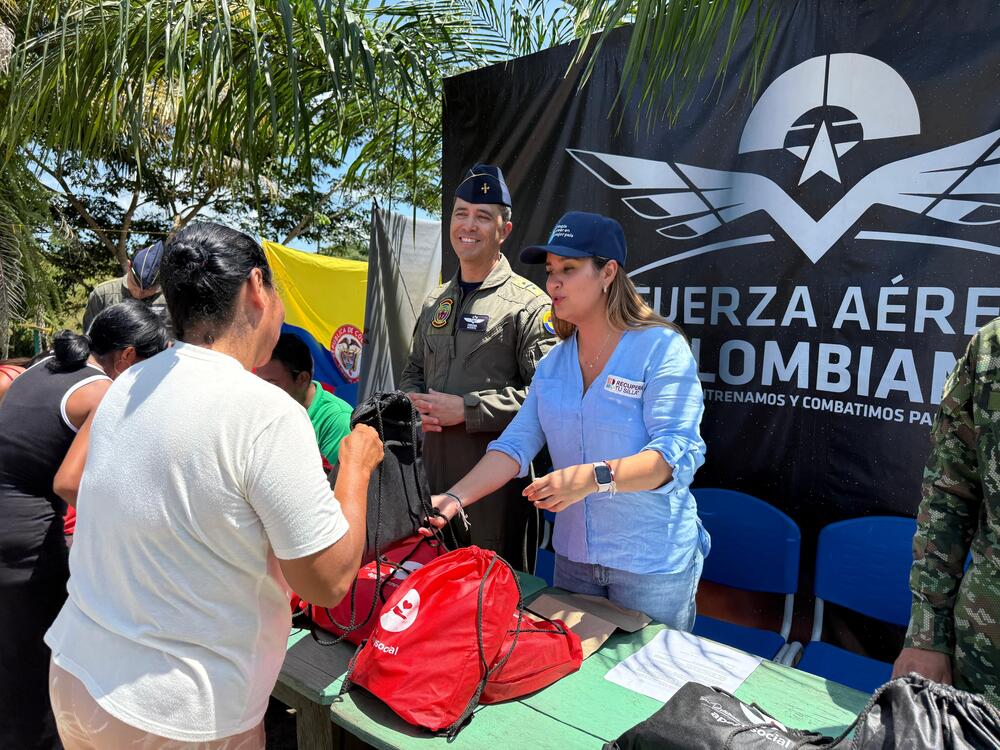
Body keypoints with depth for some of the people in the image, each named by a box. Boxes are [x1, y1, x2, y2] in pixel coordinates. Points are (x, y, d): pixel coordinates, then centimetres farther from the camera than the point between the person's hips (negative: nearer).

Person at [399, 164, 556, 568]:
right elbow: (413, 371, 23)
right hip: (433, 473, 6)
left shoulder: (527, 303, -9)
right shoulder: (435, 303, 14)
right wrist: (415, 403, 0)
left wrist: (465, 408, -18)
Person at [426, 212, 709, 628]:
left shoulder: (661, 347, -13)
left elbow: (676, 453, -22)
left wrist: (594, 477, -36)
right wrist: (455, 497, -16)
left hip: (652, 562, -5)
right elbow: (515, 445, -3)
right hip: (573, 555, 5)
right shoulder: (553, 363, 5)